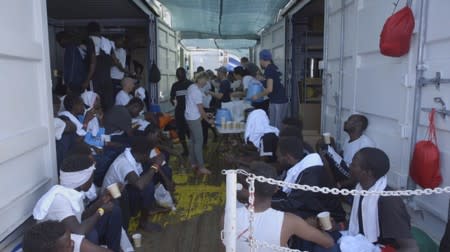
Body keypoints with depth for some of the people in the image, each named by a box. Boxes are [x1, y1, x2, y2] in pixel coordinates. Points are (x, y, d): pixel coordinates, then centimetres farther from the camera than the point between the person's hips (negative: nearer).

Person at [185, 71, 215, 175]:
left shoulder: (191, 87, 8)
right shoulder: (197, 92, -21)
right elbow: (201, 109, -17)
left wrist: (204, 115, 17)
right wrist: (208, 120, -6)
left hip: (190, 117, 10)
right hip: (194, 118, -10)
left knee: (193, 140, 15)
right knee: (199, 142, -7)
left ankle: (193, 163, 24)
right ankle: (201, 167, -4)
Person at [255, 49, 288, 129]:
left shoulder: (269, 70, -13)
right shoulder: (275, 68, 15)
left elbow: (270, 89, -21)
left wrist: (258, 96, -8)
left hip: (276, 102, -9)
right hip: (283, 100, 9)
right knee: (279, 126, 13)